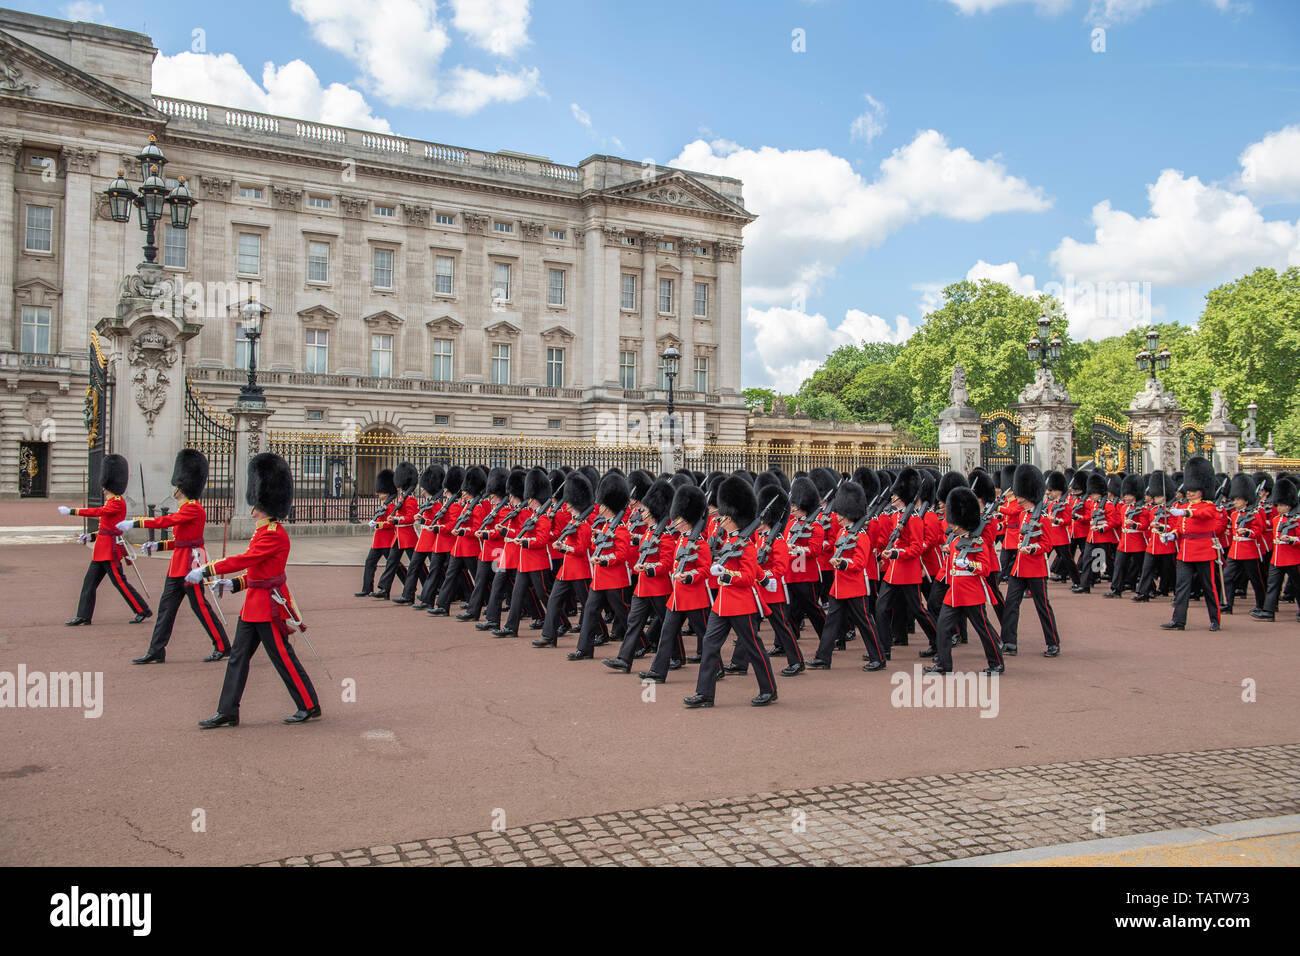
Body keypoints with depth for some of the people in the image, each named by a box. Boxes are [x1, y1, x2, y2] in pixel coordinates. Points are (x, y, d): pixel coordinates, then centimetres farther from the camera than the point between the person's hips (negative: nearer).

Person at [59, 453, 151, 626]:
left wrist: (71, 511, -17)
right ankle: (83, 617, 13)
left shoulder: (118, 503, -14)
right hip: (103, 549, 10)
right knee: (89, 581, 9)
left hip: (110, 549, -10)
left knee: (120, 582, -5)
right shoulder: (112, 501, 16)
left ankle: (143, 611, 3)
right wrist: (92, 535, 13)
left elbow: (97, 512, -21)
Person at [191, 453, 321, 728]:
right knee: (238, 657, 10)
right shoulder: (264, 530, 13)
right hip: (254, 604, 10)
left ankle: (309, 706, 12)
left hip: (270, 605, -10)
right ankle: (227, 712, 16)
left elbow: (244, 560, -25)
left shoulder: (274, 535, -19)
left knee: (284, 658, -1)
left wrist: (206, 571, -23)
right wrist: (235, 584, 10)